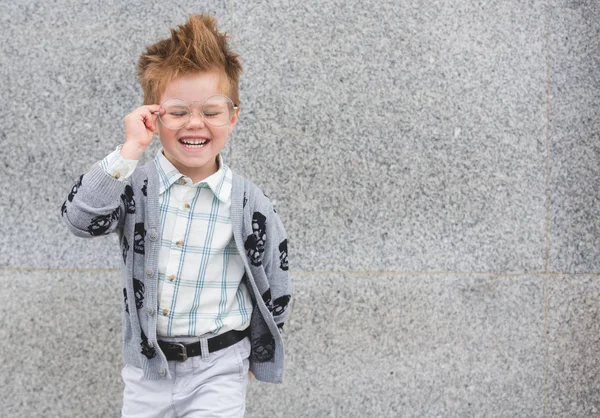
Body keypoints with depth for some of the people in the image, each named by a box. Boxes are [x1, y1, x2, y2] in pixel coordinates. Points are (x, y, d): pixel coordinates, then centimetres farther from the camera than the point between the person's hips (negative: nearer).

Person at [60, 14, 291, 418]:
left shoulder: (249, 202, -8)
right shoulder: (136, 185, -4)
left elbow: (274, 288, 3)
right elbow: (82, 218, -22)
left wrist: (258, 355, 12)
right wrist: (130, 150, -26)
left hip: (217, 372, -2)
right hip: (147, 369, 2)